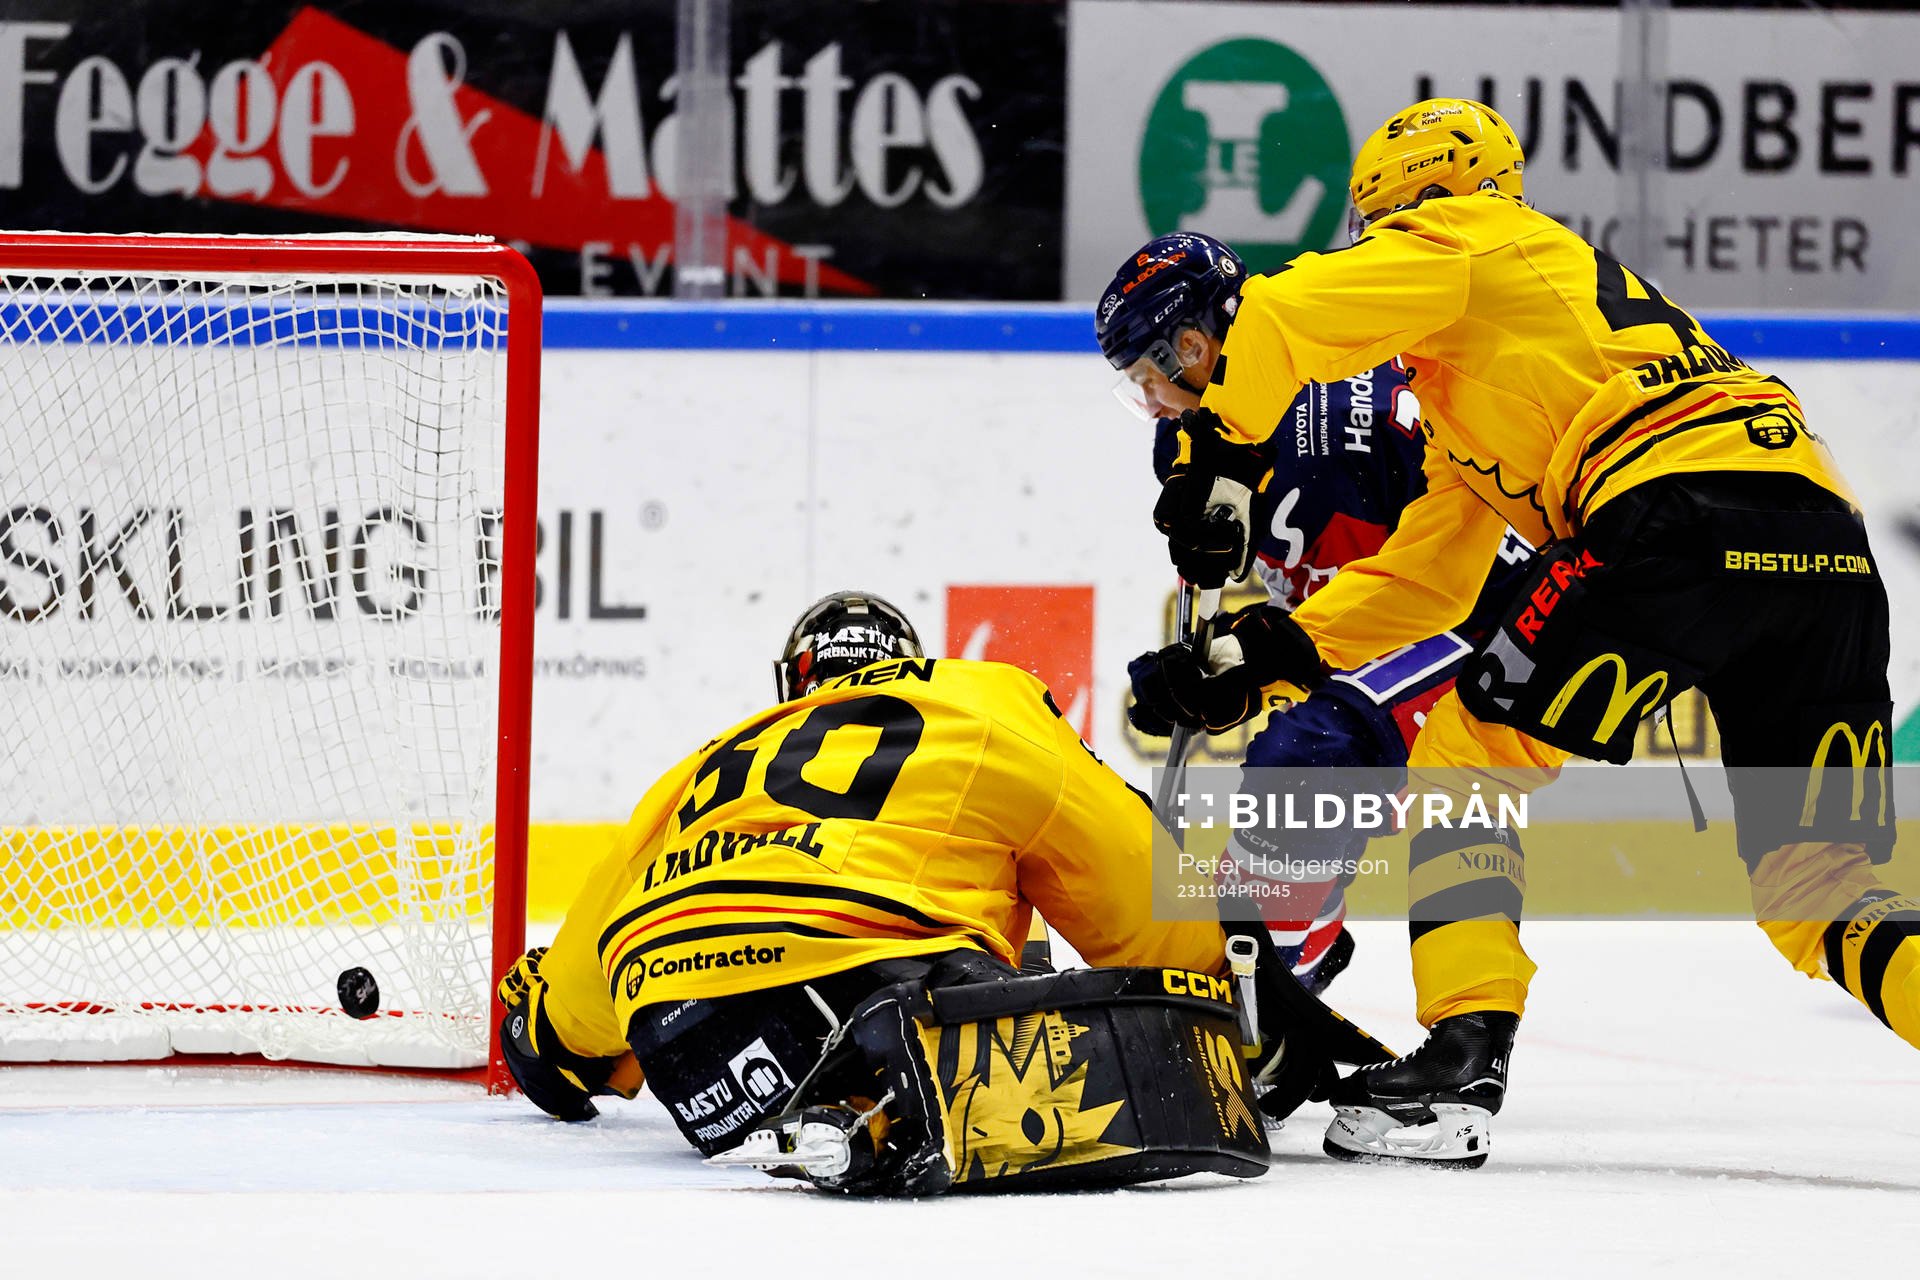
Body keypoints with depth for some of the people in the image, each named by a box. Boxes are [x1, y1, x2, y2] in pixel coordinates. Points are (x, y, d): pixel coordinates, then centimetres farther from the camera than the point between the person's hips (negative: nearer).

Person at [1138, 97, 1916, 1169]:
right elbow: (1421, 579, 39)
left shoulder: (1467, 240, 14)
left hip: (1694, 507, -9)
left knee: (1474, 747, 5)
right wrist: (1289, 650, 29)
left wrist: (1219, 462, 6)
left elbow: (1284, 315, 0)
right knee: (1816, 895, 8)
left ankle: (1465, 1056, -5)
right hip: (1831, 552, 9)